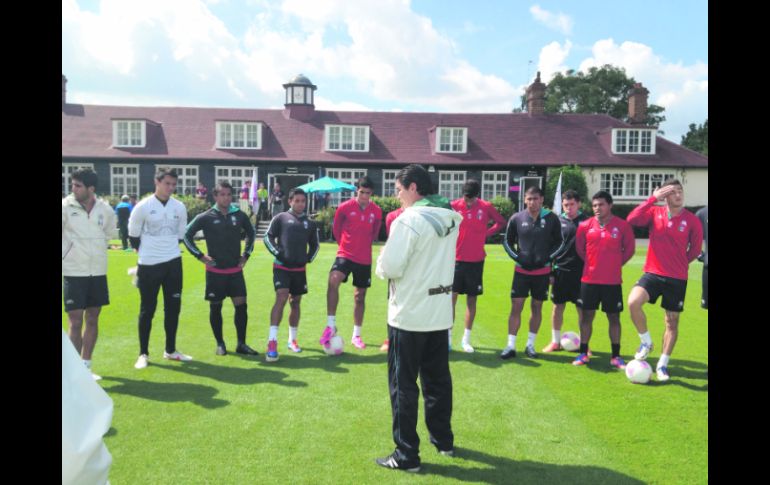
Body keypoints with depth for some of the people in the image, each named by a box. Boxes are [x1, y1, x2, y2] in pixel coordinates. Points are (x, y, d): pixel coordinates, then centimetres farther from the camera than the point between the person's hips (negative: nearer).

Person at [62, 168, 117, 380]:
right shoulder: (66, 206, -9)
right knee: (75, 321, -2)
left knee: (92, 319, 10)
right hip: (74, 273, -4)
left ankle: (86, 366, 23)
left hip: (98, 272, 4)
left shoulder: (105, 209, 1)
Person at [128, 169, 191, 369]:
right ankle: (143, 353, 15)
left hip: (173, 263, 4)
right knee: (147, 309, 3)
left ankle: (170, 350, 22)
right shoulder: (143, 206, -9)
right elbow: (133, 235, 1)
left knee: (173, 307, 9)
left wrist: (169, 249, 14)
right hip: (149, 265, -4)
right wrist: (145, 252, 9)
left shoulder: (179, 207, 2)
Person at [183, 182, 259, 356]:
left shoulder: (239, 215, 1)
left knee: (241, 305, -1)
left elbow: (252, 233, 18)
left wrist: (246, 254, 11)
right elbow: (187, 235, -1)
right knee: (215, 307, 6)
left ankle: (241, 344, 10)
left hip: (235, 270, 2)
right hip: (215, 271, -2)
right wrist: (200, 256, -6)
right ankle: (220, 343, 21)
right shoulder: (206, 217, -8)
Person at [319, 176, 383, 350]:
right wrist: (344, 243, 9)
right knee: (333, 280, -30)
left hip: (364, 259, 3)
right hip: (345, 254, -2)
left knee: (360, 296, 11)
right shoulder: (345, 207, -9)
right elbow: (336, 227, 7)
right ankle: (331, 326, -21)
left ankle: (356, 335, 25)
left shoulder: (376, 211, -2)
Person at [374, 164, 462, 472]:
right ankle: (443, 440, 33)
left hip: (409, 313, -7)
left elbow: (389, 268, -19)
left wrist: (382, 265, 1)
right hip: (440, 312, 8)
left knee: (403, 384, 3)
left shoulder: (409, 220, -18)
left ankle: (407, 455, 10)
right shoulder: (452, 218, 6)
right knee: (437, 379, 19)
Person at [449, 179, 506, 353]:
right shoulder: (453, 206, -6)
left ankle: (466, 339, 18)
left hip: (476, 261, 1)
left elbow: (501, 222, 11)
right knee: (451, 297, -1)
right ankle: (448, 337, 9)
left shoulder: (486, 207, -3)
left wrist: (487, 233, -1)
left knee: (472, 298, 7)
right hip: (456, 259, -1)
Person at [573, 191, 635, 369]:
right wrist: (592, 263, 10)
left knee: (614, 317, 6)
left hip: (613, 281, -1)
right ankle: (583, 353, 17)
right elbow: (579, 248, 12)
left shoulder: (623, 225, -5)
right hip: (589, 279, 1)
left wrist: (616, 264, 3)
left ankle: (616, 356, 16)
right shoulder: (585, 225, -1)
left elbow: (629, 249, 5)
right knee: (587, 315, 6)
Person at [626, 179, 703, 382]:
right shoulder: (654, 213, -2)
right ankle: (646, 342, 1)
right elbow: (631, 219, -21)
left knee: (672, 322, 7)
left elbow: (695, 249, 7)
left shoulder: (692, 220, -4)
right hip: (653, 273, 0)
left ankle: (662, 365, 24)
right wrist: (653, 198, -21)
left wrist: (679, 263, 5)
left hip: (677, 278, 0)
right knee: (633, 302, -25)